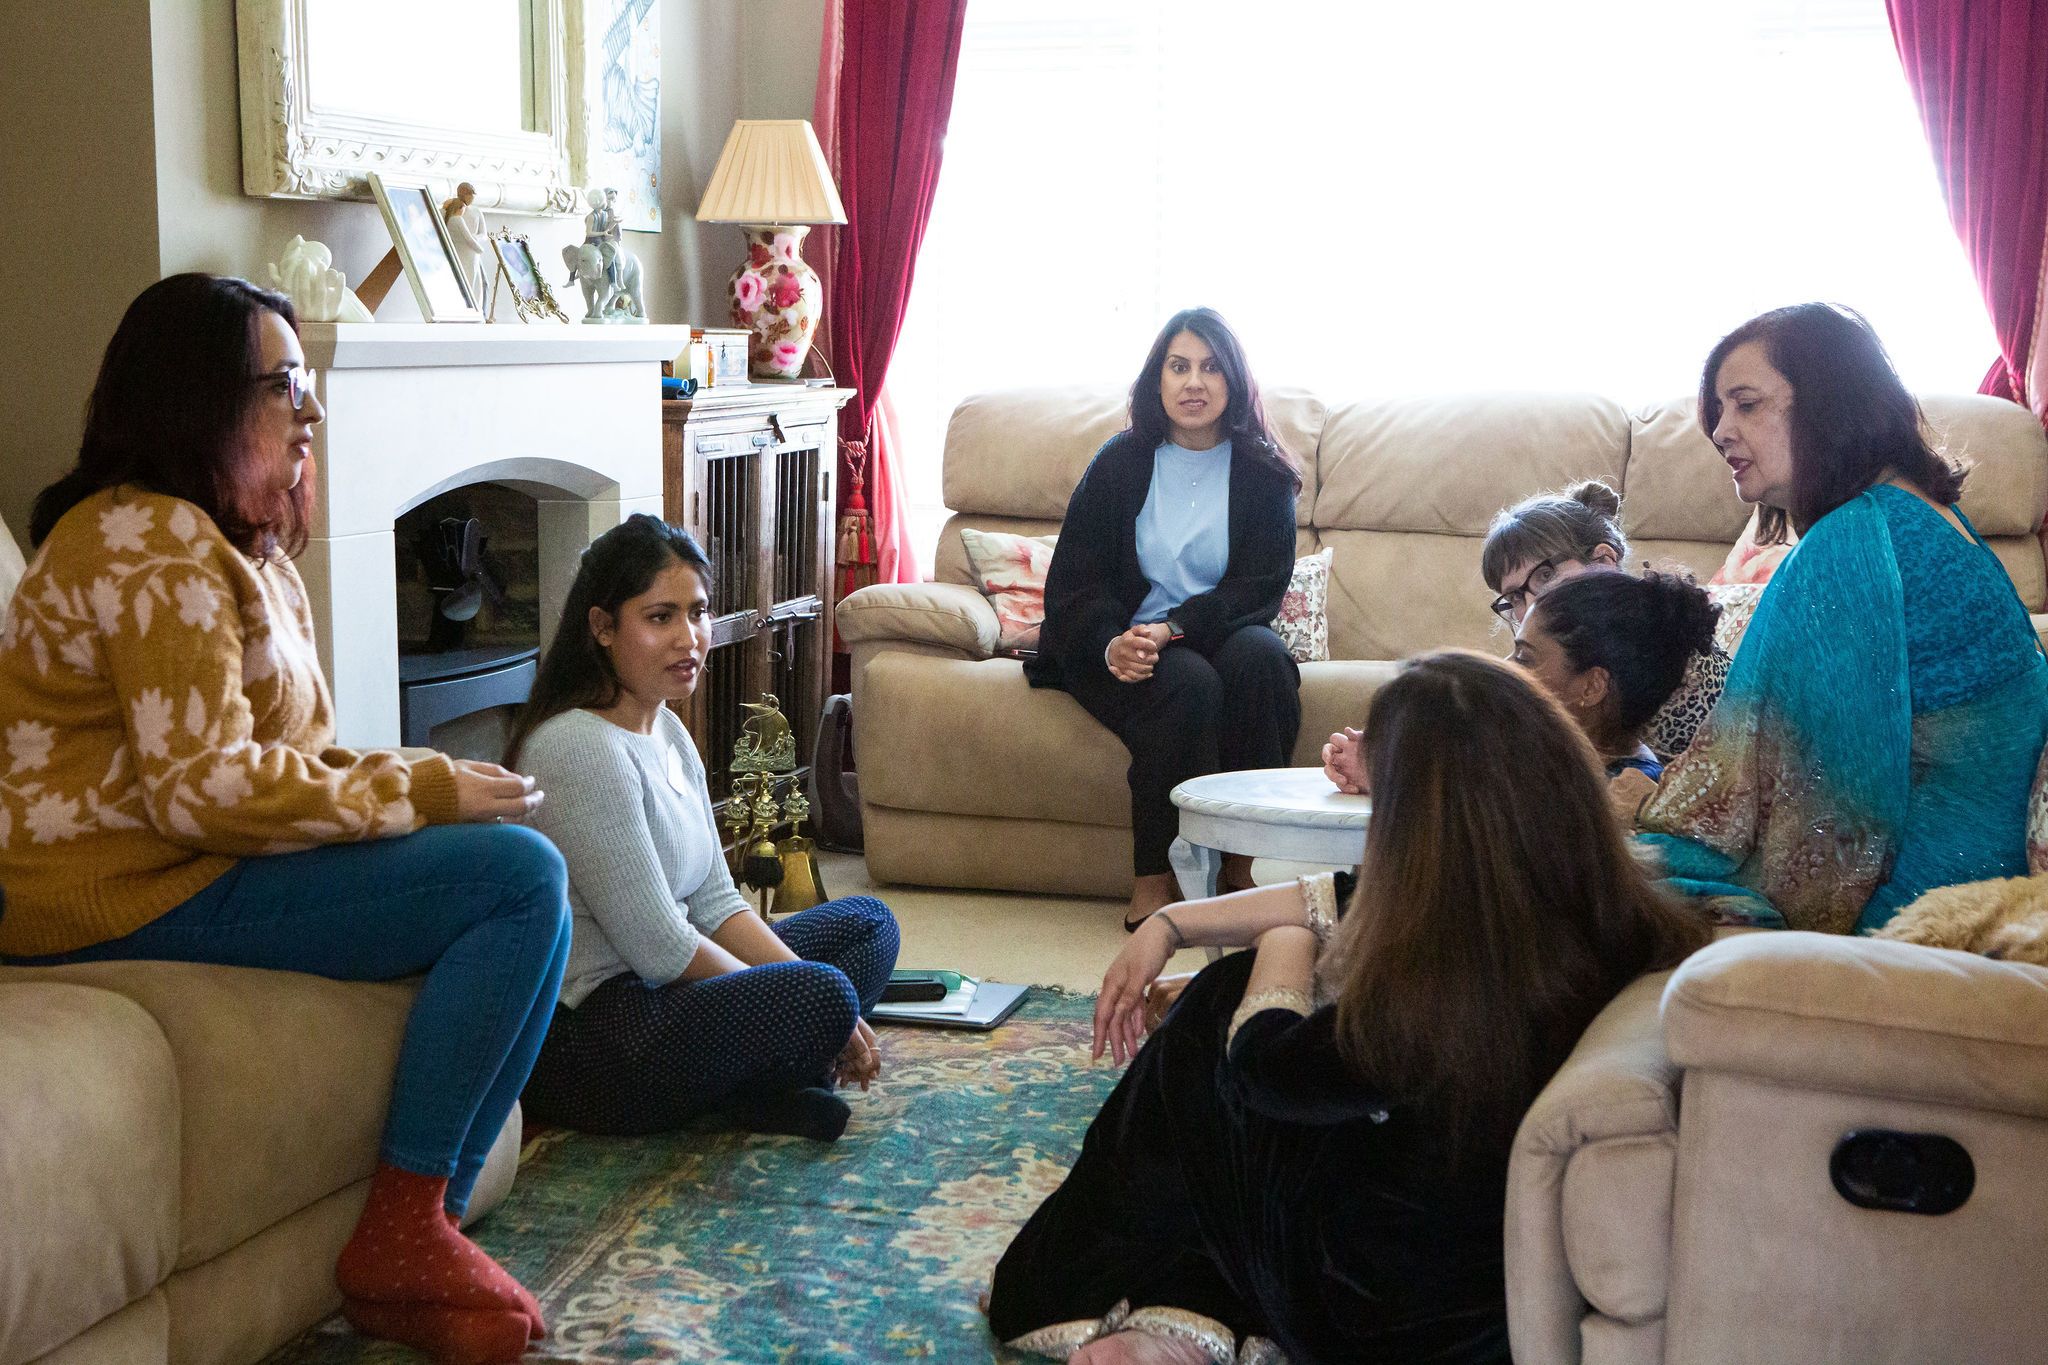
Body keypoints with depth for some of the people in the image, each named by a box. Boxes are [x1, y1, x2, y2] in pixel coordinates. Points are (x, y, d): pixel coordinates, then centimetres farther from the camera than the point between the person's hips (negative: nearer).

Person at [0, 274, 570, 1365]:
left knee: (530, 885, 3)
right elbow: (205, 787, -23)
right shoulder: (149, 543, -14)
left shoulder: (238, 546, 20)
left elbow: (285, 755, 17)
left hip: (187, 865, 10)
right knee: (520, 877, -20)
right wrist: (423, 791, -16)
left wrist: (418, 782, -2)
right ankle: (398, 1240, -12)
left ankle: (425, 1229, -2)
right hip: (135, 895, -10)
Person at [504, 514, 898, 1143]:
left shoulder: (667, 732, 11)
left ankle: (762, 1080, -7)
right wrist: (808, 1010, -12)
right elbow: (657, 946, -21)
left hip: (654, 993, 11)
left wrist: (834, 1015, -2)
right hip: (574, 1039, -11)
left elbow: (715, 903, 10)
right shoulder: (581, 749, -20)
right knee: (818, 997, -30)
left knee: (867, 922, 14)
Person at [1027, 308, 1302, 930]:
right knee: (1189, 685, -33)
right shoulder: (1121, 463, 4)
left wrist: (1172, 628, -22)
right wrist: (1110, 645, -22)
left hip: (1219, 634, 1)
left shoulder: (1263, 475, 4)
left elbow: (1259, 589, -5)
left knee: (1262, 657, -32)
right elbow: (1073, 580, 0)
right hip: (1123, 647, -1)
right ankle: (1153, 880, -28)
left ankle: (1243, 867, -25)